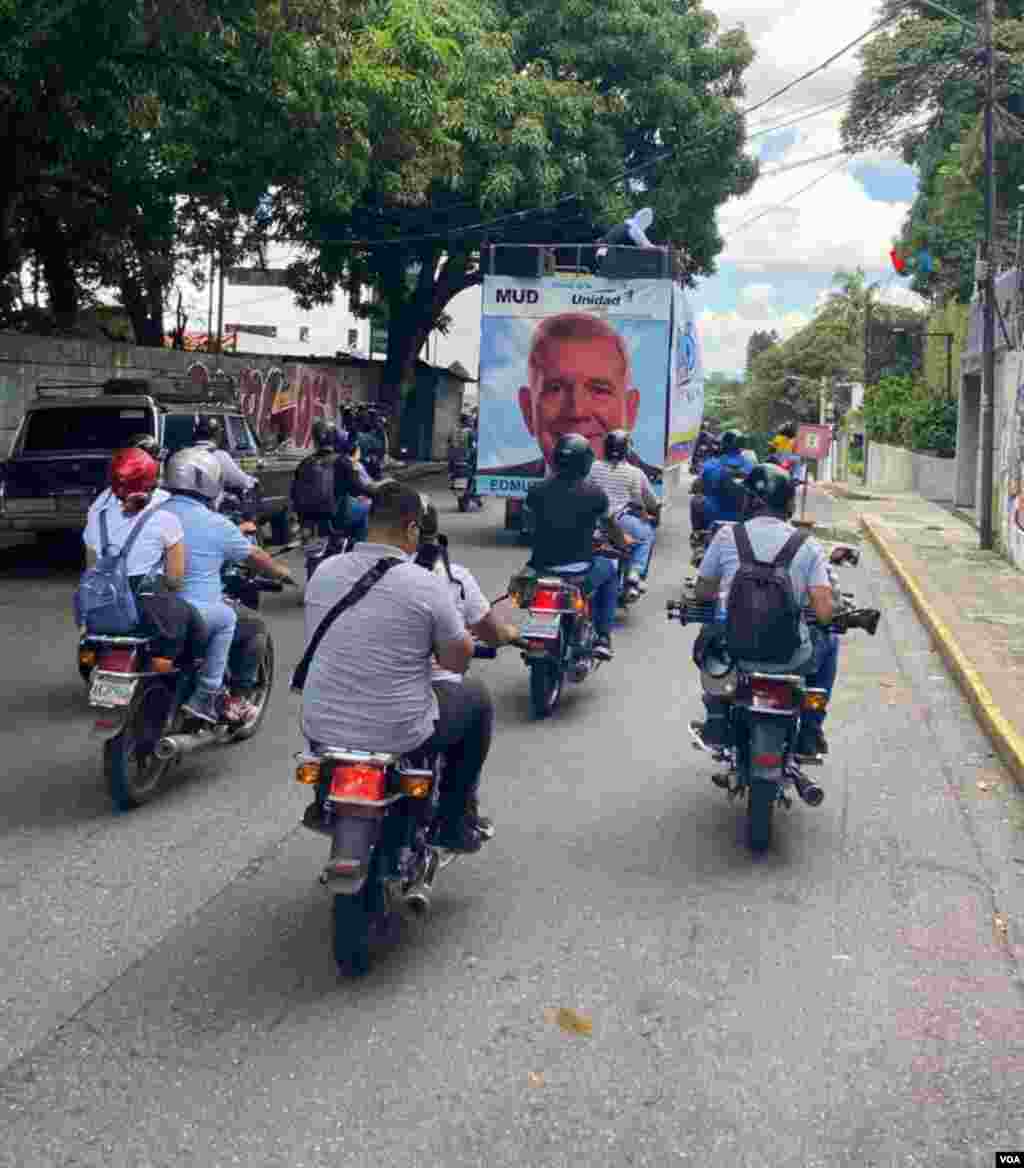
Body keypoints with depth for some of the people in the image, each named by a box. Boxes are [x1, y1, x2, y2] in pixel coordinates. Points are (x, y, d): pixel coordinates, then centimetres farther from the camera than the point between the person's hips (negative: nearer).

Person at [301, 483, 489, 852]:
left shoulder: (323, 571, -1)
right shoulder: (427, 585, -16)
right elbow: (457, 662, -8)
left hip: (321, 730, 5)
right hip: (398, 736, -5)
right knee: (475, 705, 22)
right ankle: (453, 822, 28)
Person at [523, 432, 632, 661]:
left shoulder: (537, 490, -1)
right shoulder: (594, 493, -7)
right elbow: (611, 526, 11)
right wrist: (623, 541, 34)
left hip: (542, 569, 2)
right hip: (580, 571, -2)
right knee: (609, 570, 30)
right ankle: (603, 637, 22)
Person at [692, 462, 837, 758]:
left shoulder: (727, 536, -1)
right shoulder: (807, 545, -3)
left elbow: (702, 592, 10)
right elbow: (825, 613, -9)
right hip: (789, 659, -1)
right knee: (829, 640, 31)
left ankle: (716, 718, 33)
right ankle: (810, 729, 29)